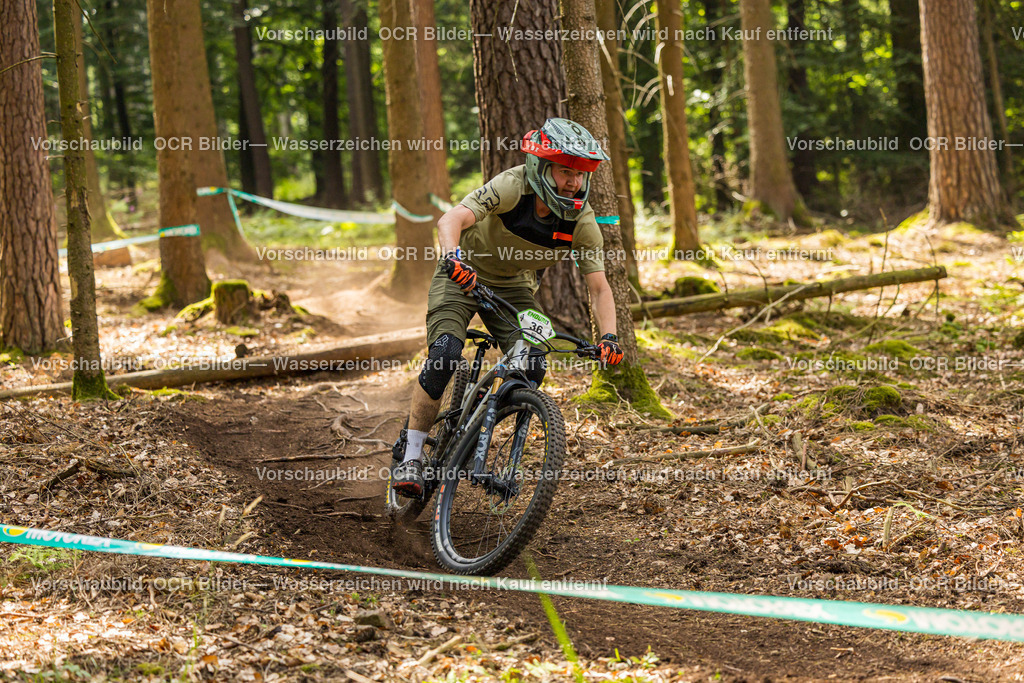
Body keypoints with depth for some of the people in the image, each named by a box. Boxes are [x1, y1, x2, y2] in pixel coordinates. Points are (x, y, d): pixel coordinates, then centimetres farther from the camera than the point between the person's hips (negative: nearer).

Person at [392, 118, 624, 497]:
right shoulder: (513, 186, -30)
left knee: (532, 368, -16)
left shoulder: (582, 221, -19)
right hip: (463, 275, -4)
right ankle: (411, 458, -13)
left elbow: (599, 287, -18)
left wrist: (608, 336, -35)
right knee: (444, 357, -24)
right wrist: (453, 257, -63)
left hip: (512, 286, 4)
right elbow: (451, 220, -42)